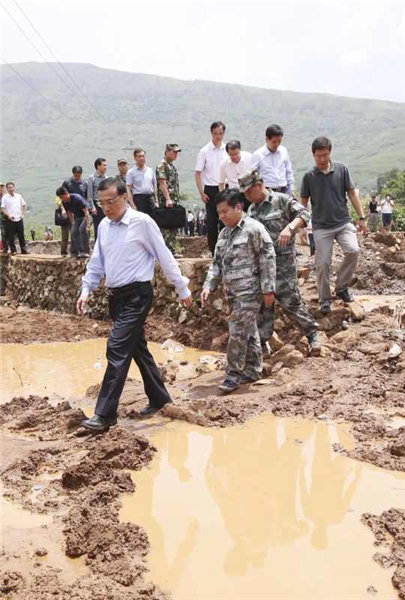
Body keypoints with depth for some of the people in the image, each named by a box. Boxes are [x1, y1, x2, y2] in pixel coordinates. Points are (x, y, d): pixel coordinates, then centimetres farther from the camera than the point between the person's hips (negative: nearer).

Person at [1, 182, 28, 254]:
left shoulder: (19, 196, 9)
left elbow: (24, 205, 17)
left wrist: (23, 214, 5)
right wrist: (8, 215, -17)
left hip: (19, 219, 3)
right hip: (10, 220, -3)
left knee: (21, 235, 6)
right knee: (11, 236, 0)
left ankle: (23, 250, 14)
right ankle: (13, 250, 8)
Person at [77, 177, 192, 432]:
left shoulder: (142, 222, -11)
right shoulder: (104, 225, 8)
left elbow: (165, 257, -6)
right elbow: (97, 262, 16)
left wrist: (183, 289, -2)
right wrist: (86, 290, 8)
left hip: (137, 295, -7)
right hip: (116, 296, 7)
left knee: (117, 349, -13)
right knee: (138, 348, 15)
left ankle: (105, 414, -8)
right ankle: (159, 398, 31)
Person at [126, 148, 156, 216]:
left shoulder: (150, 170, 13)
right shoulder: (131, 172, -2)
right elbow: (128, 190, -7)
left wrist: (156, 201, 13)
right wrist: (132, 205, -17)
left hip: (150, 198, 5)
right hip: (139, 199, -5)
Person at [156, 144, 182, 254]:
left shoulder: (172, 166, 20)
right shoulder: (162, 165, -8)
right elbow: (162, 183, -16)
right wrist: (168, 199, -24)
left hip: (174, 202, 9)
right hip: (166, 202, -9)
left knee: (173, 227, 9)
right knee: (167, 228, -9)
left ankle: (171, 251, 13)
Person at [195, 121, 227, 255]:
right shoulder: (205, 151, -3)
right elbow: (197, 173, -2)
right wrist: (201, 193, -7)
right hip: (211, 190, -2)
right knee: (212, 222, 3)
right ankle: (214, 252, 12)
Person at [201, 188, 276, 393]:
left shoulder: (254, 229, -11)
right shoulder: (224, 233, 13)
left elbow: (268, 259, -13)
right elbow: (217, 262, 17)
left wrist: (268, 289, -14)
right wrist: (208, 285, 5)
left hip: (249, 291, -8)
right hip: (232, 291, 8)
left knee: (238, 332, -8)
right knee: (248, 332, 15)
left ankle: (234, 374, 1)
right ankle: (253, 370, 23)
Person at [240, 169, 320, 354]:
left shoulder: (282, 200, -4)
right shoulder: (251, 209, 15)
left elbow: (303, 215, -15)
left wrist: (289, 228, -31)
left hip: (282, 263, -6)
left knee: (290, 301, -5)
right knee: (262, 304, 8)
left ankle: (312, 334, 11)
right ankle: (262, 342, 18)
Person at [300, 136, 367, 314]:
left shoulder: (341, 169, -1)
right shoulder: (309, 176, -2)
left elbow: (352, 192, 5)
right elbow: (303, 202, 6)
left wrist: (361, 217, 2)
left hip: (343, 222, 0)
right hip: (321, 226, 0)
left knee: (353, 250, -20)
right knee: (322, 264, -1)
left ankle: (341, 287, 1)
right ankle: (325, 299, 16)